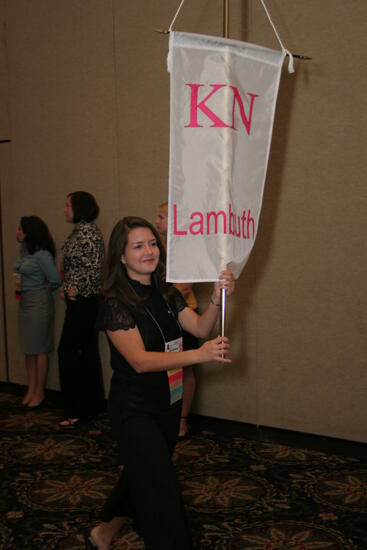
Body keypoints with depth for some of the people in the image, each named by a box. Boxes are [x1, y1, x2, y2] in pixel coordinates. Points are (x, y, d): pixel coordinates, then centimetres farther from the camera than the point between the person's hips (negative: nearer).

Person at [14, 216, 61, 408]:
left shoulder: (42, 255, -17)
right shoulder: (23, 250, 7)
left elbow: (55, 280, -16)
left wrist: (42, 291, 0)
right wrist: (22, 291, 7)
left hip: (39, 304, -8)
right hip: (24, 303, 8)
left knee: (39, 349, 1)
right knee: (28, 350, 13)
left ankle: (39, 393, 12)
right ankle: (31, 390, 22)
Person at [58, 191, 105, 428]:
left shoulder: (87, 231, -16)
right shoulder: (81, 230, 15)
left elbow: (95, 267, -23)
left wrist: (76, 290, -16)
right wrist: (70, 289, 13)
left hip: (83, 302, -10)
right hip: (83, 301, 10)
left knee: (69, 351, -6)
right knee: (87, 352, 15)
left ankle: (78, 410, 2)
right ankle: (93, 403, 25)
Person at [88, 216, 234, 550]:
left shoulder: (166, 294, 3)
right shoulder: (116, 302, -19)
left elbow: (200, 328, -2)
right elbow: (140, 360, -26)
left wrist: (216, 298, -21)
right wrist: (199, 355, -35)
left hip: (168, 404, 8)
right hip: (135, 410, -7)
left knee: (142, 478, 23)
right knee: (162, 491, -4)